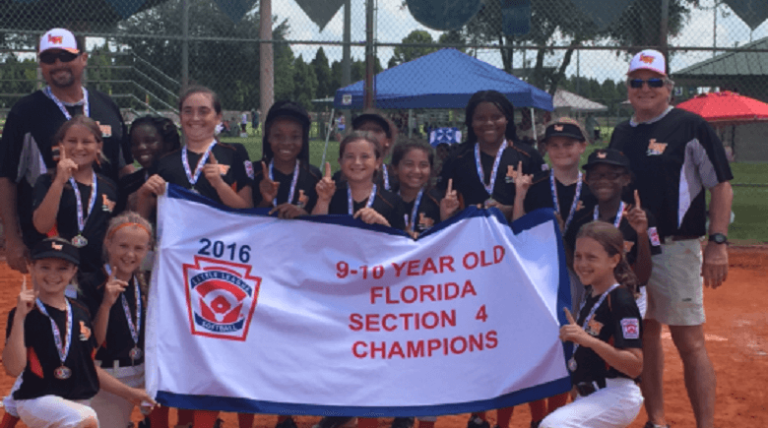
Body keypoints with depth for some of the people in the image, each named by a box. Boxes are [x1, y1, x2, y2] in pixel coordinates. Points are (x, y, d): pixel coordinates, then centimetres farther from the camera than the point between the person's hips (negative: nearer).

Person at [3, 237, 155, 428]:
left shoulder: (80, 313, 11)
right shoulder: (26, 313, -6)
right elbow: (13, 368, -19)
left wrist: (128, 392, 20)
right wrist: (20, 316, -23)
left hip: (78, 403, 7)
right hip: (37, 401, -7)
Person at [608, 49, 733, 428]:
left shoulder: (691, 126, -5)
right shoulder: (621, 134, 13)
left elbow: (721, 186, -7)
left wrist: (718, 243, -16)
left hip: (676, 248, -6)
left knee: (689, 342, -5)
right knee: (644, 336, 11)